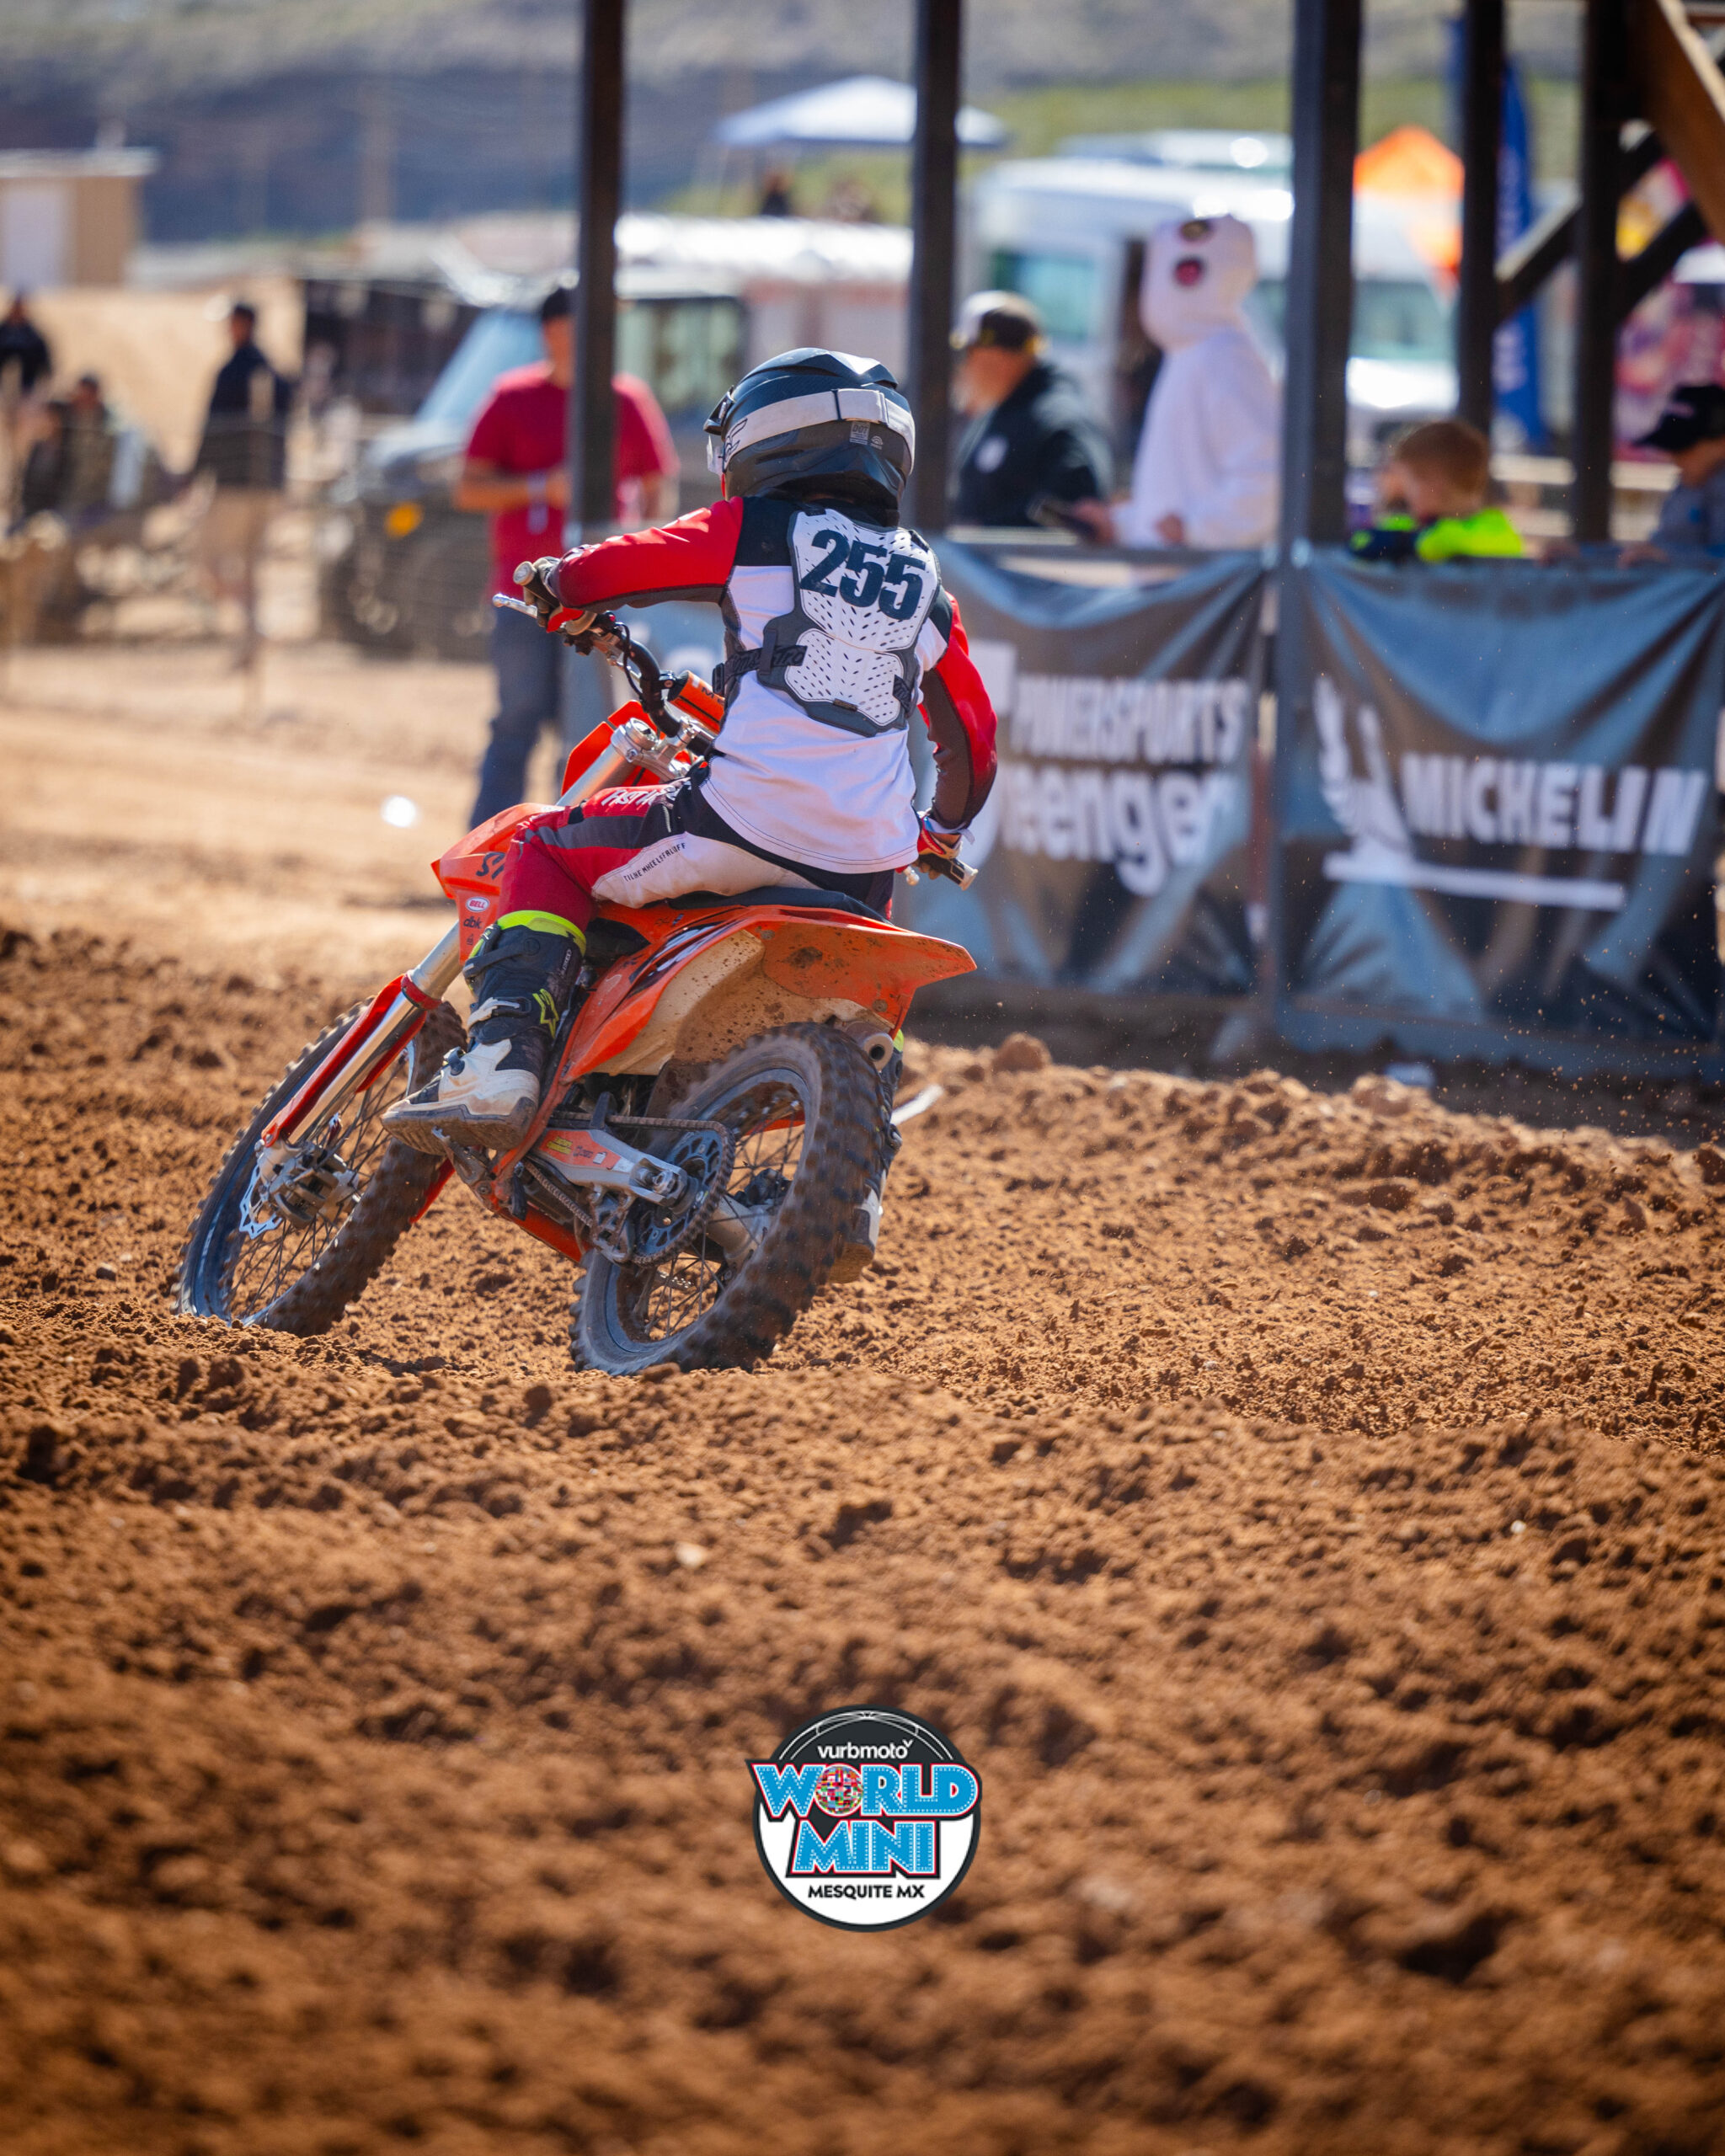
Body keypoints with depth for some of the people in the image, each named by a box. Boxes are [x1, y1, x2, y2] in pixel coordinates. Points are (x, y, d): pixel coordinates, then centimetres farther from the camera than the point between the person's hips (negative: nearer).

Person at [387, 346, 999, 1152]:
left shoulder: (755, 531, 3)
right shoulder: (923, 580, 17)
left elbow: (591, 575, 6)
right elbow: (973, 738, 25)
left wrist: (554, 584, 29)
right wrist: (940, 834, 42)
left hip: (745, 824, -5)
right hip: (866, 875, 5)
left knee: (546, 850, 13)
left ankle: (500, 1059, -5)